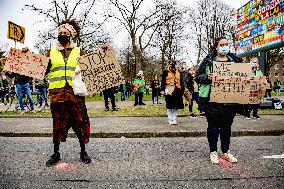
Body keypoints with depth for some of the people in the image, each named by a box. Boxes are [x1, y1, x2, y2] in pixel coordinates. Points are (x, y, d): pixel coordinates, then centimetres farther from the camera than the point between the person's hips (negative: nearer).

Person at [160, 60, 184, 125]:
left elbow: (181, 82, 16)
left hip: (177, 92, 4)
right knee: (169, 106, 2)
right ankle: (170, 119, 12)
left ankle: (174, 119, 16)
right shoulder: (165, 72, 3)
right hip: (169, 91, -3)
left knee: (176, 106, 6)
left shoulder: (179, 72, 15)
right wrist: (162, 90, -9)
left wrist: (183, 90, 11)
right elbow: (163, 82, -1)